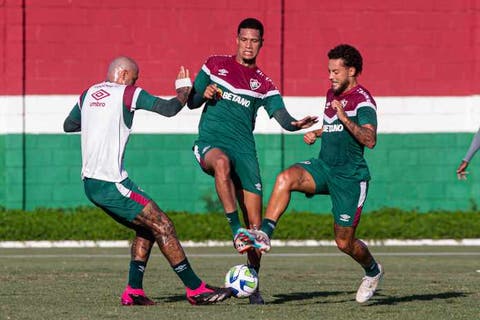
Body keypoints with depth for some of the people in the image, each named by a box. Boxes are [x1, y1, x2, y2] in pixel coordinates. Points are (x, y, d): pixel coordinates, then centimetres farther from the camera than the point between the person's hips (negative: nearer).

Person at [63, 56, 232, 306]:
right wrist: (184, 89, 9)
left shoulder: (88, 94, 15)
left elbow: (68, 125, 30)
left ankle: (133, 292, 9)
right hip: (111, 183, -9)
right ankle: (196, 289, -4)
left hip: (90, 181, 9)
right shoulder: (128, 94, -6)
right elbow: (169, 109, -10)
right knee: (162, 226, -5)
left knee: (146, 229, 17)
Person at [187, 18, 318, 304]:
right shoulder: (215, 65, 13)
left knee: (255, 220, -4)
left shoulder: (263, 84, 14)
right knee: (221, 162, -42)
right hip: (211, 142, -2)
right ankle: (236, 229, -41)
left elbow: (281, 115, 0)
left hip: (244, 148, 2)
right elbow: (191, 102, 16)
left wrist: (296, 124, -24)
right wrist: (204, 95, -8)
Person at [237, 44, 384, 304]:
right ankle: (264, 235, -33)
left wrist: (345, 119, -35)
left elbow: (370, 140, -27)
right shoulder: (332, 94, 12)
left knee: (344, 242, 1)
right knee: (285, 178, -26)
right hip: (323, 166, 7)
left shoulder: (362, 100, -13)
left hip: (350, 176, -7)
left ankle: (373, 271, 31)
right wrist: (315, 133, 12)